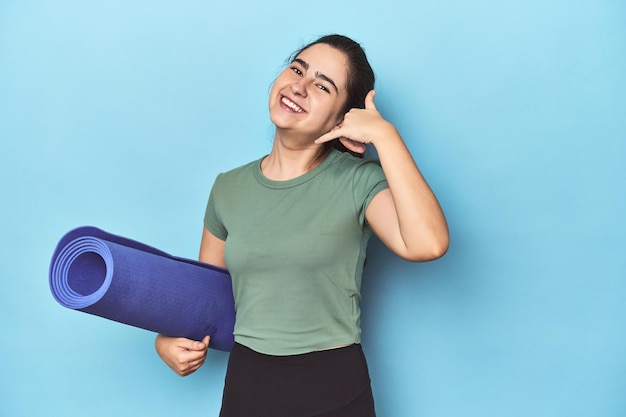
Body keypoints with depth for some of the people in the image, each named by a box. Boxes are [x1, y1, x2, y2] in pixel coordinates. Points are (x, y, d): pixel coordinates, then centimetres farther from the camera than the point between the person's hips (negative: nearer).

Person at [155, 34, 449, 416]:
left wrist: (385, 135, -23)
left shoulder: (359, 180, -10)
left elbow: (428, 244, -29)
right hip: (245, 384, 4)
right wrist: (167, 338, -6)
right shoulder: (229, 188, 2)